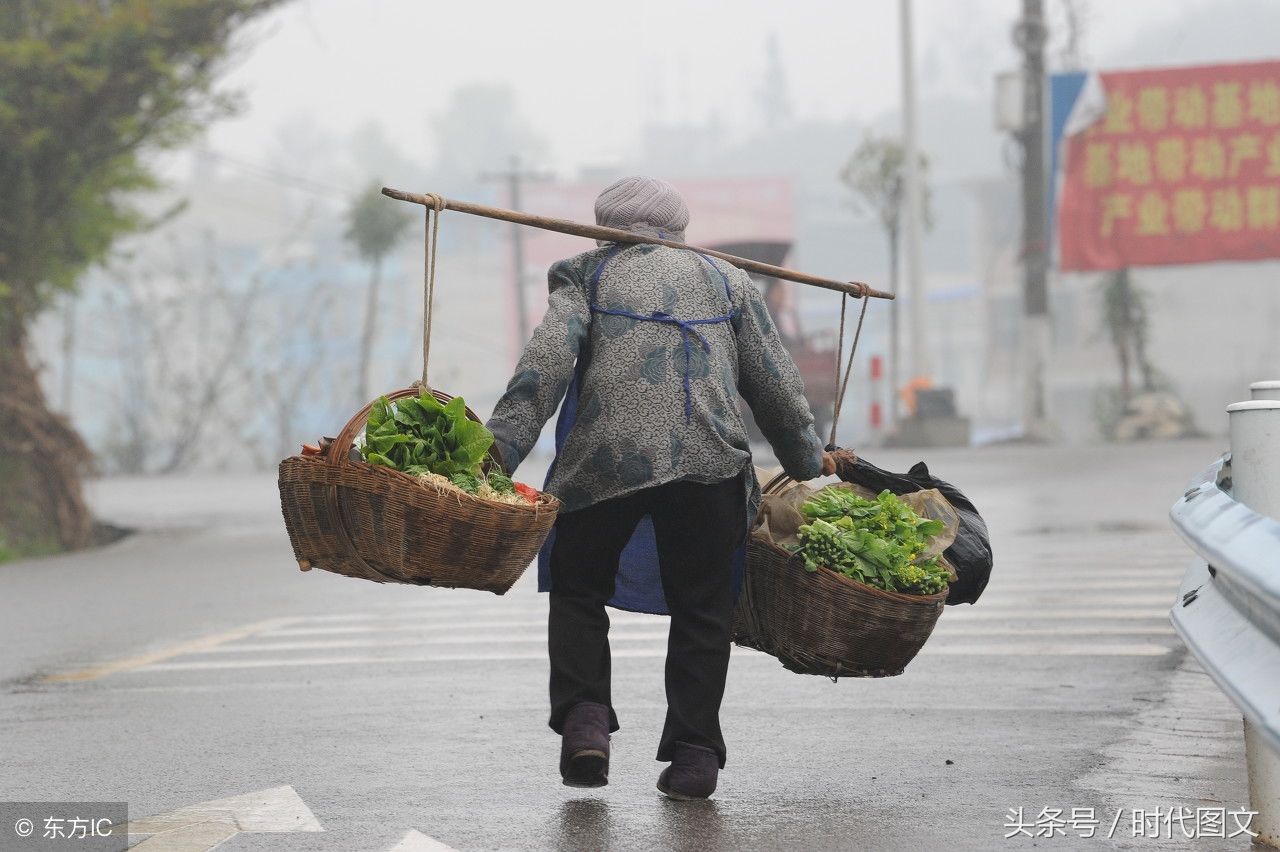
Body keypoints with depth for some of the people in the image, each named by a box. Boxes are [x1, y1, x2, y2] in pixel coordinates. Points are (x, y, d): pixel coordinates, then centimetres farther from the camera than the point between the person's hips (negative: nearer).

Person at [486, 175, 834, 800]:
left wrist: (501, 444, -8)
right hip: (710, 461, 2)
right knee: (701, 608, 12)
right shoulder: (726, 281, 22)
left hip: (605, 459, -1)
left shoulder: (586, 275, 15)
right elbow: (775, 384, 21)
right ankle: (694, 755, 6)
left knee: (578, 589, 15)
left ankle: (584, 720, -3)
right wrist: (807, 462, 31)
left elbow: (546, 361, -2)